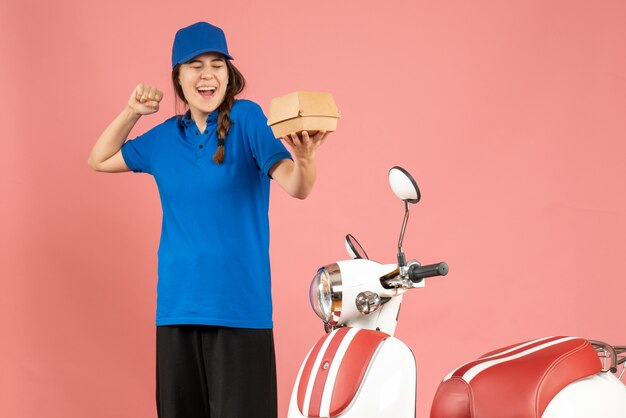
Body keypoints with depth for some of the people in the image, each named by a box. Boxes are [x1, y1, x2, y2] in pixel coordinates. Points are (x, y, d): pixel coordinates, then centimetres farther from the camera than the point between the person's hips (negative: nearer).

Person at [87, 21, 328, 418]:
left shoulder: (246, 118, -5)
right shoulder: (165, 137, 10)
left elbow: (295, 187, -18)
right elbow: (99, 160, 24)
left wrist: (303, 158, -41)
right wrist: (131, 112, 10)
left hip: (240, 306, -5)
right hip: (177, 306, 5)